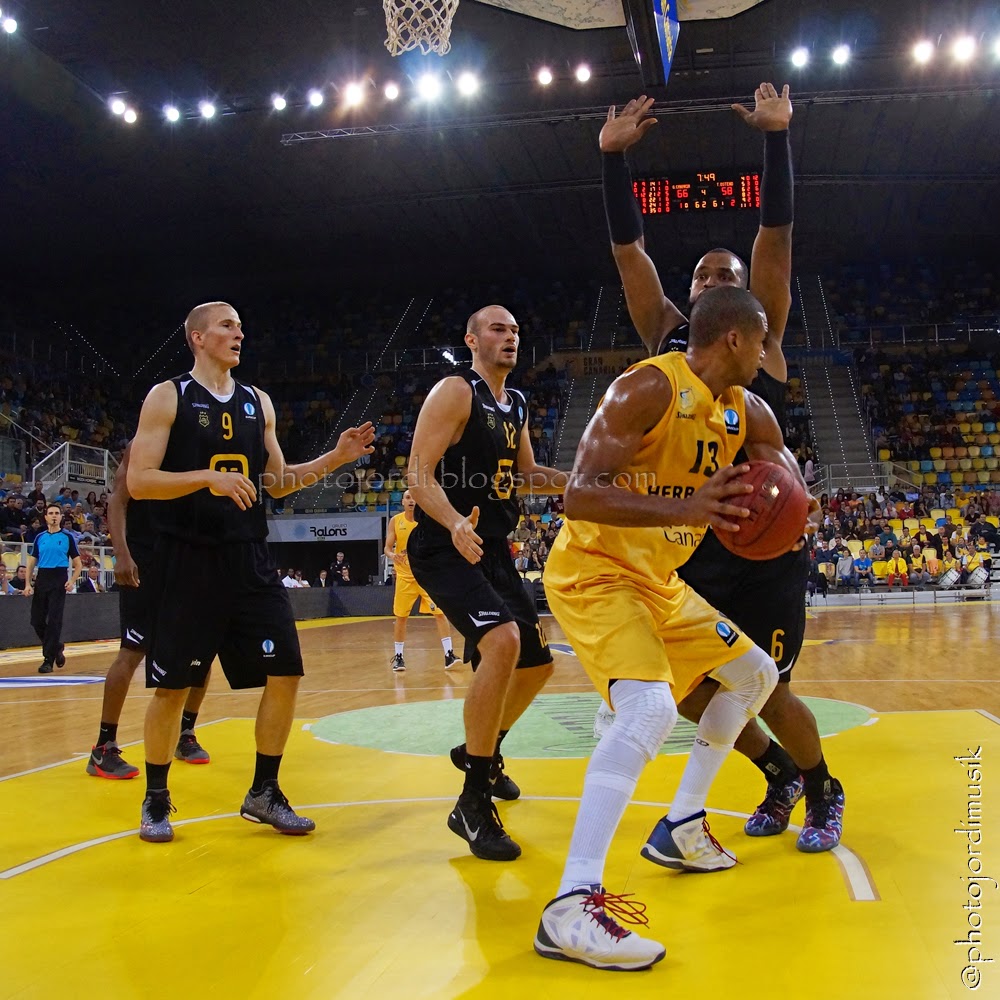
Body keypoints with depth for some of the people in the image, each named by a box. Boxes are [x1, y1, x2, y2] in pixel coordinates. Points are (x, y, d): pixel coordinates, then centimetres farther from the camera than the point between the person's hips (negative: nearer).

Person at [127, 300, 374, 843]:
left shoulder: (258, 402, 12)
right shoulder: (167, 397, -2)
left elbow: (277, 482, 17)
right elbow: (137, 481, -10)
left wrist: (334, 458, 4)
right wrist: (208, 477, -23)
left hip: (249, 558, 5)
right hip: (187, 560, -5)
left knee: (285, 672, 0)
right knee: (171, 685, 1)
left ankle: (263, 793, 16)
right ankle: (156, 799, 21)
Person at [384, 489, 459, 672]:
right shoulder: (395, 521, 0)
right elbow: (387, 548, -1)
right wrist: (392, 555, -22)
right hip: (404, 576, 1)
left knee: (440, 613, -9)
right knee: (400, 617, 4)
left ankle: (448, 655, -7)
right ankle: (398, 656, 17)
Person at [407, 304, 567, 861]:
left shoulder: (516, 405, 13)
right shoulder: (456, 392, -11)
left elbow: (527, 474, 25)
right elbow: (420, 476, -19)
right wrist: (455, 524, -37)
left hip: (494, 549, 9)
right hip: (447, 548, -9)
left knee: (536, 663, 15)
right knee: (503, 641, -30)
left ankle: (483, 752, 42)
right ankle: (473, 803, -20)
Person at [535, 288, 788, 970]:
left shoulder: (748, 413, 5)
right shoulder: (649, 388, -21)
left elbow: (791, 484, 15)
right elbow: (580, 496, -28)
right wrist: (681, 510, -40)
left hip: (660, 581, 10)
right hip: (595, 574, -9)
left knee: (754, 674, 18)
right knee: (650, 708, -30)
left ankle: (682, 827, 26)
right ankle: (571, 909, -29)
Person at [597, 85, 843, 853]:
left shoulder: (762, 335, 3)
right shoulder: (667, 335, 10)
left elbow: (778, 232, -7)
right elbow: (628, 247, 4)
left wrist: (776, 138, -13)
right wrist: (614, 157, -2)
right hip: (689, 545, 4)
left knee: (765, 690, -2)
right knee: (694, 692, 7)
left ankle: (824, 793, 28)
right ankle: (779, 775, 35)